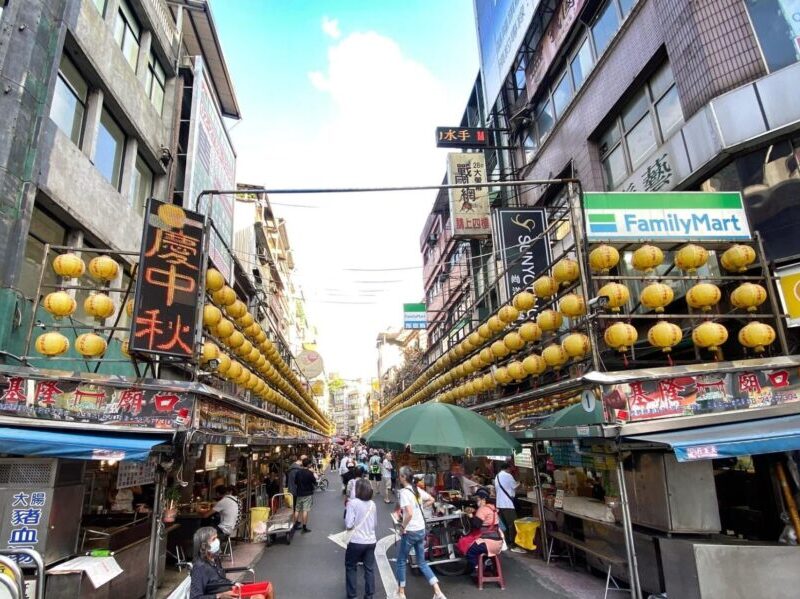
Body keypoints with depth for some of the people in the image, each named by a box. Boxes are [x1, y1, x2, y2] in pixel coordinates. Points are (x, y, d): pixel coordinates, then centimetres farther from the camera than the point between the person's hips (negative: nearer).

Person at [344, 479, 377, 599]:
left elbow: (349, 525, -16)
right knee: (369, 569, 14)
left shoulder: (353, 503, -14)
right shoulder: (372, 504, 3)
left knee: (351, 568, 15)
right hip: (371, 541, 4)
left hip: (356, 542, -4)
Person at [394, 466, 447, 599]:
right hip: (421, 530, 7)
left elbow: (409, 514, -30)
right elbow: (431, 500, 19)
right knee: (422, 562, 17)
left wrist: (402, 527, -16)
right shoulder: (417, 490, 4)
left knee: (401, 562, 13)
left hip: (410, 532, -7)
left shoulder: (404, 492, -20)